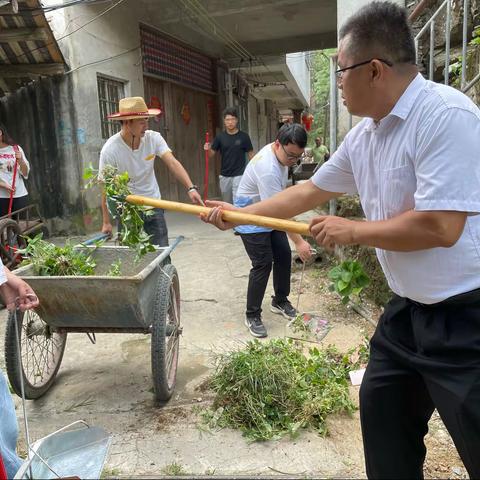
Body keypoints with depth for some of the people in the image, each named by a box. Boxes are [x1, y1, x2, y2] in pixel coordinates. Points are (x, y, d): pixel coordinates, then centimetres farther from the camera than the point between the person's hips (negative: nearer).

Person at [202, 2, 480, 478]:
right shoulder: (363, 135, 5)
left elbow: (439, 227, -28)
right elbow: (309, 191, 14)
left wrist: (351, 232, -14)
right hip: (409, 308, 8)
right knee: (380, 409, 19)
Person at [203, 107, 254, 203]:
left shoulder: (244, 136, -4)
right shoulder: (220, 137, 1)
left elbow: (250, 154, 2)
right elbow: (211, 155, 3)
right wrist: (208, 149, -19)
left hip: (239, 175, -3)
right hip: (224, 176, 3)